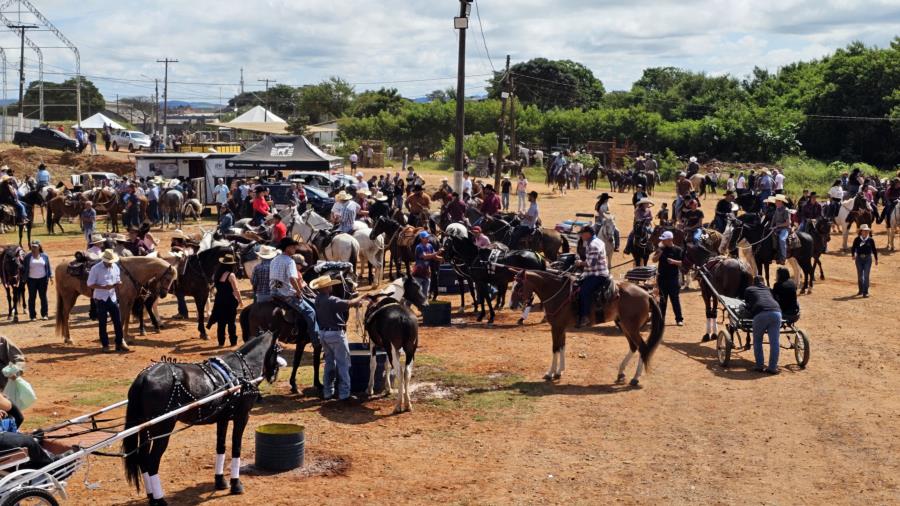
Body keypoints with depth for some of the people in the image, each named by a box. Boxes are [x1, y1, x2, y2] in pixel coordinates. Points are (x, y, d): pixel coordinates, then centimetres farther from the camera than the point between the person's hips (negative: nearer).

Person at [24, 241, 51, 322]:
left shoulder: (45, 256, 3)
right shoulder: (28, 257, 0)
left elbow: (48, 267, 7)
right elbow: (25, 268, 2)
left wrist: (50, 276, -2)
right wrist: (24, 279, -2)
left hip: (43, 279, 1)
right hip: (32, 280, -1)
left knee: (43, 297, 5)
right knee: (32, 297, 3)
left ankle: (44, 314, 14)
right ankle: (32, 315, 9)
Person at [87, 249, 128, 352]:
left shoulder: (115, 267, 4)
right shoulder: (96, 269, -11)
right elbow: (90, 285, -11)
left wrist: (118, 284, -10)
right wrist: (104, 287, -23)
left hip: (113, 298, 4)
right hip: (101, 299, -4)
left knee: (118, 321, 3)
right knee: (103, 323, 4)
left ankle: (120, 343, 13)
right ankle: (105, 345, 13)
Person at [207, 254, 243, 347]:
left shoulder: (217, 274, 2)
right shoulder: (231, 275, -16)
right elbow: (236, 290, -15)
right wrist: (240, 301, -6)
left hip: (219, 301, 5)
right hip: (230, 301, -5)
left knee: (221, 322, 11)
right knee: (231, 322, 6)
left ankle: (221, 342, 14)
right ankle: (233, 341, 11)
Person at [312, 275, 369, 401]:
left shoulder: (318, 299, 5)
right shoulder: (331, 300, -22)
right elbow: (349, 304, -25)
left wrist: (355, 302, 4)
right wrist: (361, 297, -8)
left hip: (323, 333, 8)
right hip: (336, 334, -8)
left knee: (329, 362, 18)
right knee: (343, 364, 2)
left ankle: (328, 392, 22)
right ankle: (344, 393, 3)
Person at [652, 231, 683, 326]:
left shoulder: (678, 250, -4)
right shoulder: (661, 249, 7)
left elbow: (683, 263, -6)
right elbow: (654, 260, 2)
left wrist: (674, 261, -21)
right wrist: (659, 253, -13)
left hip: (673, 278, -4)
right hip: (662, 277, 4)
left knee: (675, 299, -2)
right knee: (662, 299, 11)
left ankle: (679, 319, 2)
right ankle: (661, 318, 18)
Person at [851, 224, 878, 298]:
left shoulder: (871, 240, -2)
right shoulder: (857, 240, -3)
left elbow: (874, 250, 6)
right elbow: (853, 248, 2)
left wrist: (876, 259, 9)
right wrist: (853, 255, -16)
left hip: (868, 258, -1)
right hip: (859, 258, 1)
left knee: (866, 275, -7)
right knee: (860, 275, 12)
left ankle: (865, 292, -5)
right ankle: (861, 290, 29)